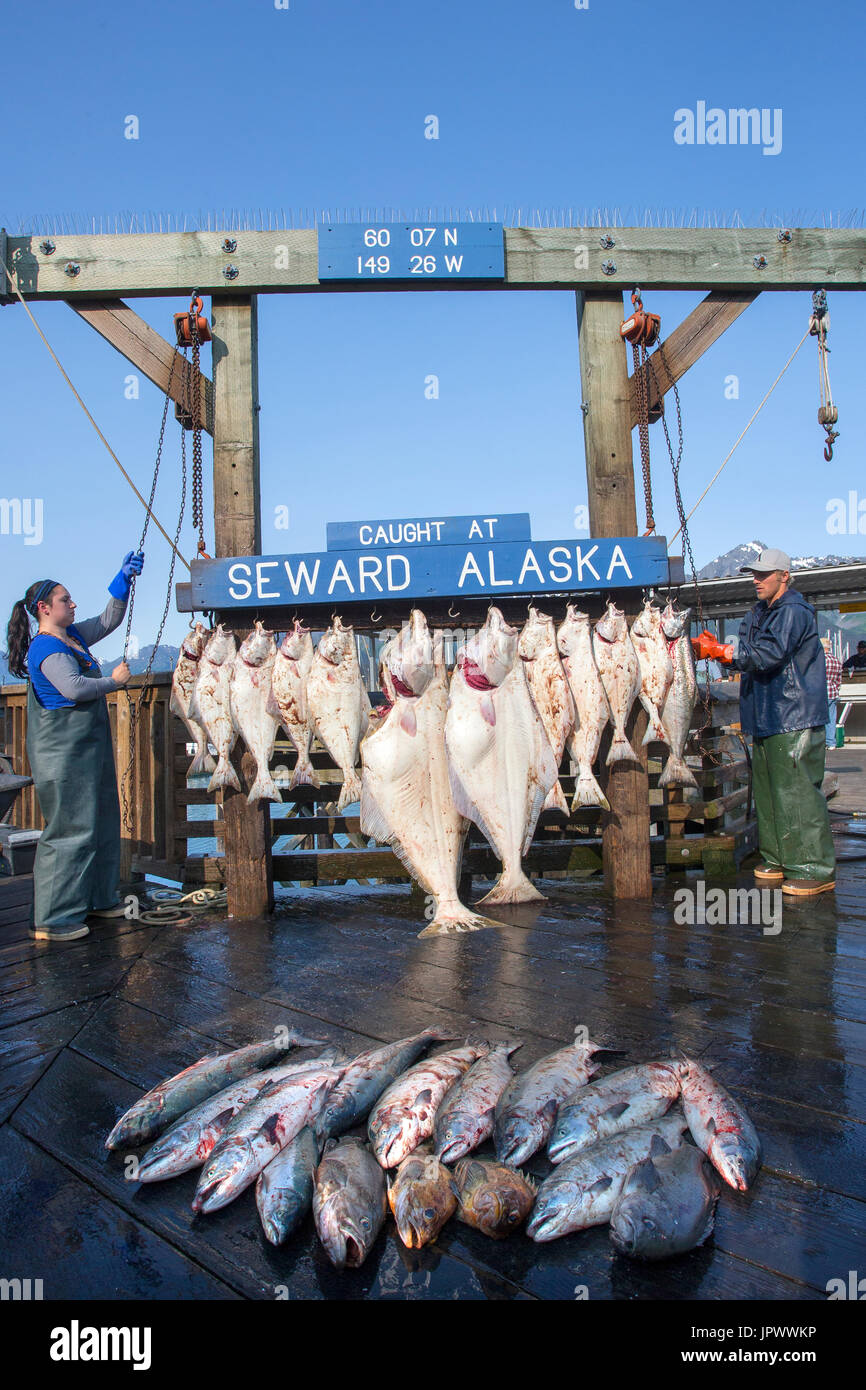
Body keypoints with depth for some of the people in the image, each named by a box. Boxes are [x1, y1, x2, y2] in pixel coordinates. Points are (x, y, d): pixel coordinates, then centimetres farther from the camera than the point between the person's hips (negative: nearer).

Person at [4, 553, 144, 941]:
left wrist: (123, 579, 14)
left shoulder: (73, 636, 13)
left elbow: (109, 620, 23)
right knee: (71, 829, -6)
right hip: (64, 754, -10)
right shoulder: (46, 648, -15)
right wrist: (113, 681, -12)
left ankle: (97, 899, 28)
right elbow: (74, 688, -27)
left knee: (101, 822, 15)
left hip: (87, 748, 10)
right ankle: (52, 921, 2)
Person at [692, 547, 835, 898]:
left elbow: (768, 656, -21)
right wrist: (719, 651, 0)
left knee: (797, 793, -9)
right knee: (767, 792, 13)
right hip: (765, 720, 10)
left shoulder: (794, 613, -11)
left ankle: (815, 869, -2)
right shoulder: (758, 613, 18)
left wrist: (722, 651, -17)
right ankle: (779, 860, 23)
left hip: (793, 720, -9)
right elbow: (749, 660, 16)